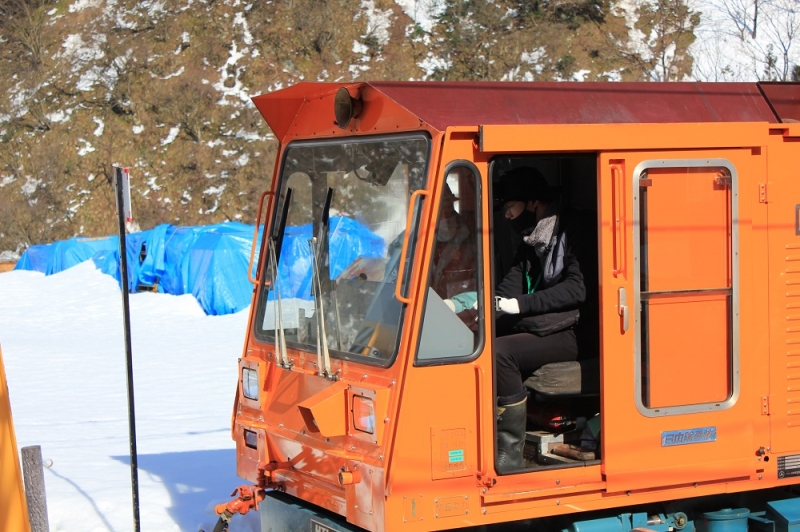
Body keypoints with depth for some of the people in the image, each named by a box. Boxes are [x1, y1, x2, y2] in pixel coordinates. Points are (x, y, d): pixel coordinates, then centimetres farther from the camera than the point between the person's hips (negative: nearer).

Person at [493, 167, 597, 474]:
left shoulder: (575, 234, -8)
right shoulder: (530, 244, 19)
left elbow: (577, 288, -21)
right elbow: (510, 288, 11)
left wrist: (520, 305, -25)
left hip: (568, 335, -9)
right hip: (532, 328, 9)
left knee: (499, 352, -29)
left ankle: (510, 454, -26)